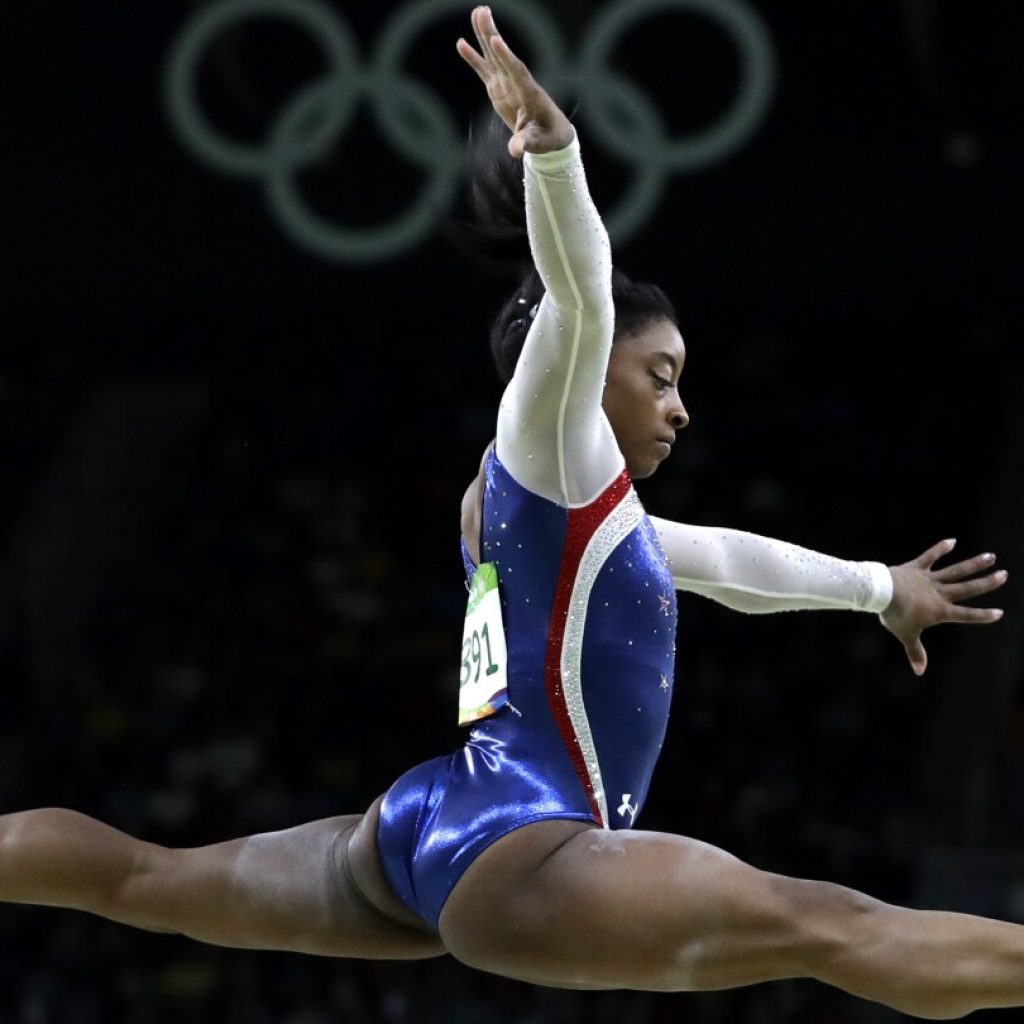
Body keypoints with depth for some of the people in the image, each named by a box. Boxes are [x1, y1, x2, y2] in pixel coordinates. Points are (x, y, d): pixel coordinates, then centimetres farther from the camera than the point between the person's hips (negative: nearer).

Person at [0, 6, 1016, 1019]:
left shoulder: (586, 511, 25)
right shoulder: (550, 456, 0)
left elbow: (723, 556, 39)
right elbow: (577, 302, -19)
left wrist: (880, 586, 50)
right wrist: (553, 150, -35)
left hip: (410, 837, 11)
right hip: (508, 847, -11)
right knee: (824, 927, -28)